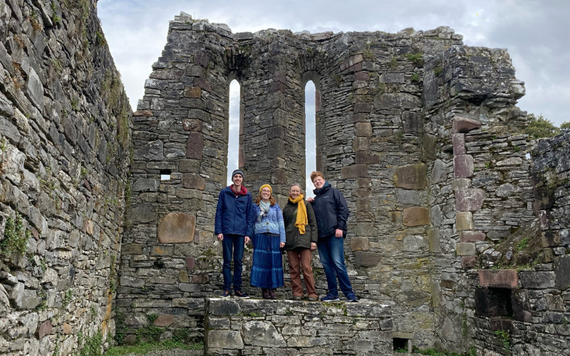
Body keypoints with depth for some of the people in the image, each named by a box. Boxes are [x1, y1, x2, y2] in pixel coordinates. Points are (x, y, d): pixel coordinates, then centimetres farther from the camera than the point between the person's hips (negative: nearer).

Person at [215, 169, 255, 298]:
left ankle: (237, 288, 13)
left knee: (238, 261, 6)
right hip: (227, 231, -1)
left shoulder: (247, 195, 7)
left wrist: (248, 233, -1)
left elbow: (250, 215, 7)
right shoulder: (224, 193, 4)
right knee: (227, 261, 2)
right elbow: (219, 212, 3)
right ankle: (227, 288, 8)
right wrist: (218, 231, -4)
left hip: (240, 232, 1)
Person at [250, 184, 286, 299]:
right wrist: (252, 239, 2)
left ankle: (272, 289, 2)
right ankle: (264, 290, -1)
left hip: (274, 237, 1)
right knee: (262, 262, -6)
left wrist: (282, 239, 2)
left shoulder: (276, 206, 14)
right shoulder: (255, 206, 12)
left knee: (274, 262, -3)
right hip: (260, 237, -1)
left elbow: (281, 223, 10)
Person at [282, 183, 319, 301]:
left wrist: (313, 240, -3)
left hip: (304, 239, -3)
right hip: (291, 240, 3)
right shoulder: (287, 207, 18)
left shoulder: (306, 205, 10)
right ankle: (297, 293, 6)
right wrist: (283, 241, 13)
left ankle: (312, 293, -3)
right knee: (293, 268, 0)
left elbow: (313, 223, 6)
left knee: (306, 267, -9)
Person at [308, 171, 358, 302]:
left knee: (338, 263, -12)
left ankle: (348, 292, -5)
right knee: (327, 264, 5)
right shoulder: (315, 199, 23)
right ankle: (333, 293, 11)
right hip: (321, 236, 6)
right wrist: (308, 204, 10)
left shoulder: (333, 192, 7)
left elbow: (344, 209, -2)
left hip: (334, 233, -6)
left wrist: (340, 227, -11)